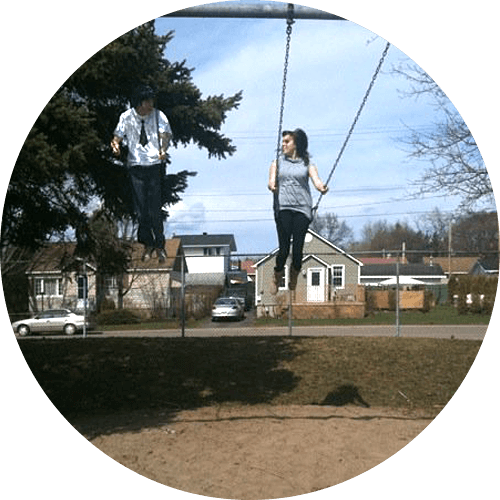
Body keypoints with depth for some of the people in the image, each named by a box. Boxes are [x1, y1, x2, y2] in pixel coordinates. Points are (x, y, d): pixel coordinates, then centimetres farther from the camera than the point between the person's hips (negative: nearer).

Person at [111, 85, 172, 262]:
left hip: (155, 165, -1)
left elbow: (165, 134, -11)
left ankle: (159, 245, 9)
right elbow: (118, 136, 2)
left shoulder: (158, 116, -1)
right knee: (140, 207, 3)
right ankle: (147, 244, 19)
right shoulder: (126, 117, 2)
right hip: (135, 166, 2)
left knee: (155, 207, -5)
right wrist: (115, 144, -23)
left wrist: (163, 149, -33)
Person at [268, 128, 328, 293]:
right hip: (283, 207, 0)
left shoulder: (307, 164, 13)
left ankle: (293, 283, 15)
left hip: (302, 208, 0)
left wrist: (322, 188, -26)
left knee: (298, 249, -4)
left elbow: (316, 180, -3)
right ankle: (277, 278, 17)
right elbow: (271, 181, 2)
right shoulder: (278, 162, 16)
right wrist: (272, 185, -23)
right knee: (284, 249, -7)